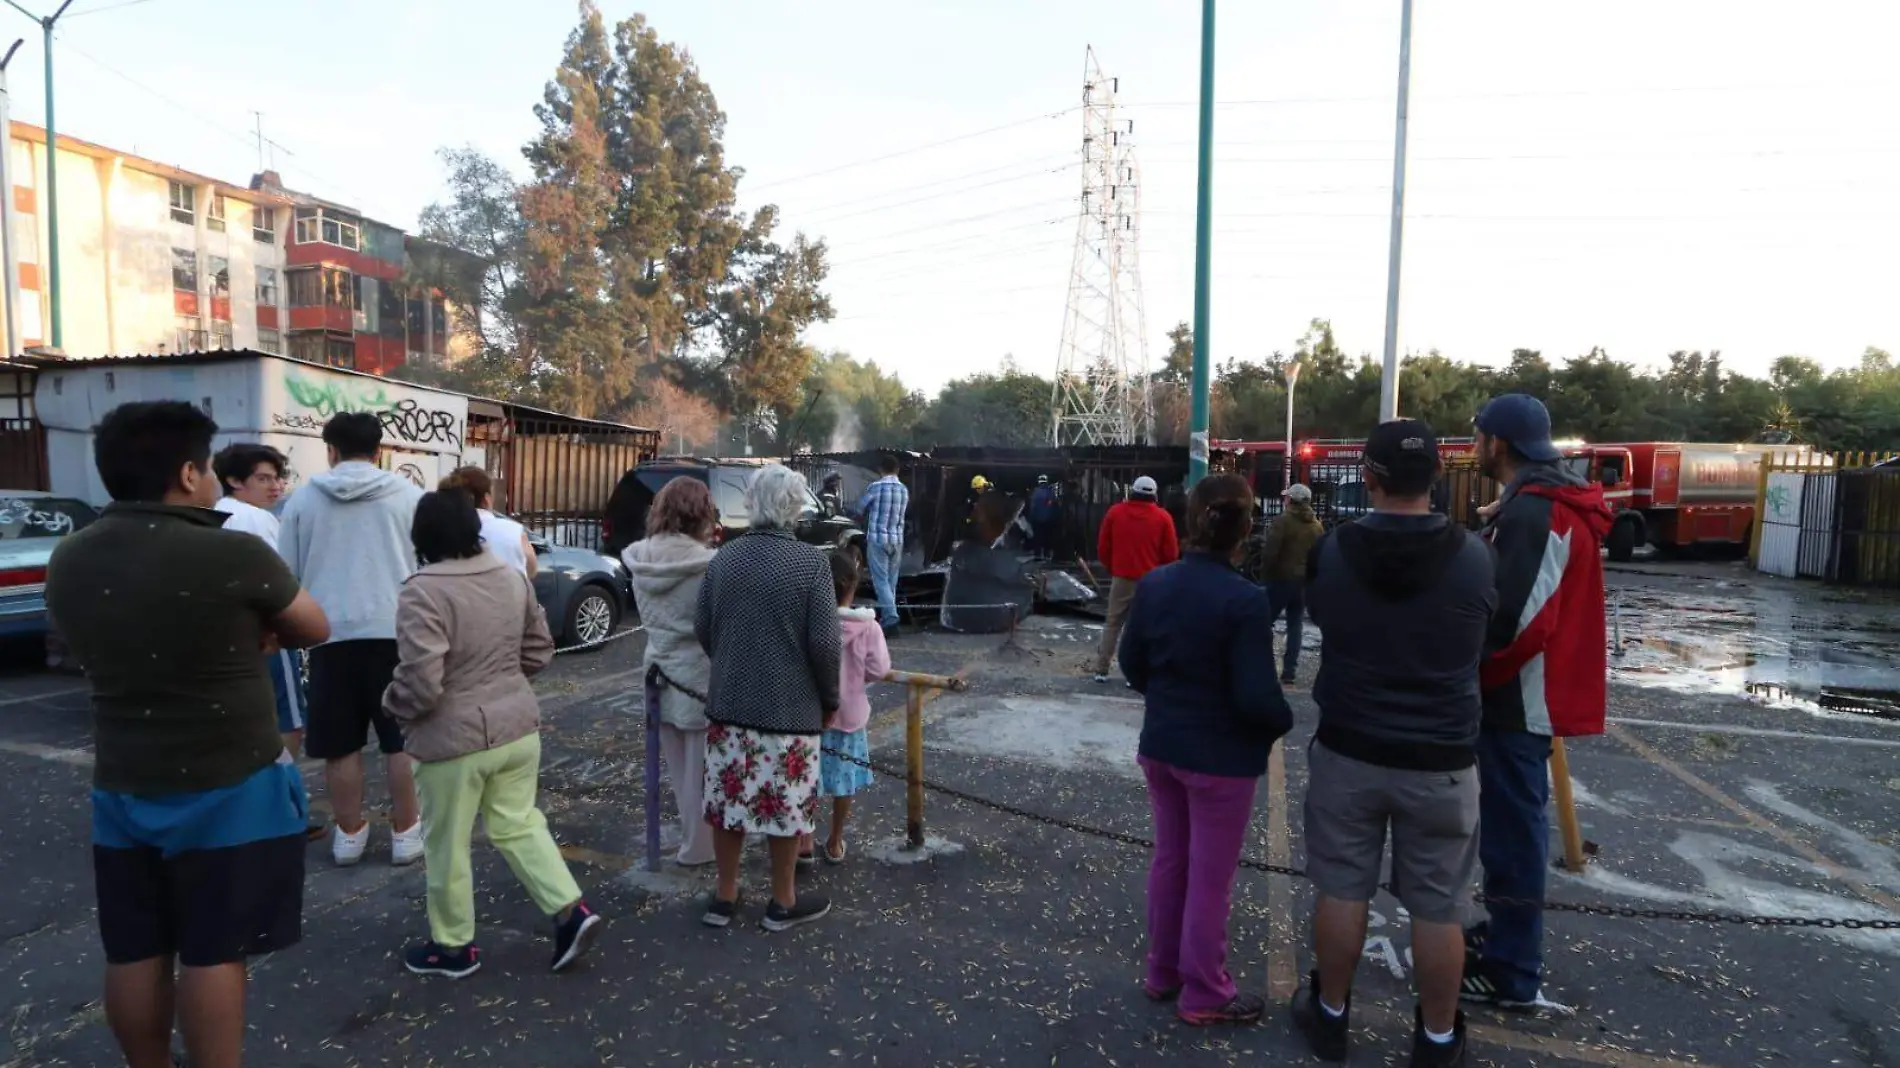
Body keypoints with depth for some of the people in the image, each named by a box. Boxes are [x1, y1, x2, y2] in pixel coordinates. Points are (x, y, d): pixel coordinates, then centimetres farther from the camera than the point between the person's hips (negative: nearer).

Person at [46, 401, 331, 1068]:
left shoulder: (67, 561, -1)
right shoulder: (235, 555, -20)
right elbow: (315, 630, -5)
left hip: (122, 787, 6)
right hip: (230, 789, -6)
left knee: (134, 953, 18)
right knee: (213, 954, 5)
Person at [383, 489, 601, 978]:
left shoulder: (423, 592, -19)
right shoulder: (513, 577, 2)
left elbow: (420, 684, -23)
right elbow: (539, 651, 10)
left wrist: (391, 703, -3)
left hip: (455, 739, -6)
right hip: (518, 726, 6)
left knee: (446, 845, 12)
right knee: (517, 824, 19)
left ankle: (453, 946, 27)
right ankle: (571, 910, 12)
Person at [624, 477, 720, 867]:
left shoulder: (642, 560, -1)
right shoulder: (707, 565, -22)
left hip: (661, 671, 7)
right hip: (700, 677, -6)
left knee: (677, 768, 20)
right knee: (700, 770, 10)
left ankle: (692, 837, 37)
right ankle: (698, 846, 23)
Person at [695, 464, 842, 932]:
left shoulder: (724, 557, 0)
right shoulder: (811, 562, -14)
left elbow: (702, 627, 6)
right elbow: (824, 642, -14)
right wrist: (830, 698, 0)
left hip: (728, 701, 4)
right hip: (791, 705, -4)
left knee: (729, 798, 14)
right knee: (785, 804, 9)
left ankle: (724, 896, 28)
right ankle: (783, 902, 23)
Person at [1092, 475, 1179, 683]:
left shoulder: (1115, 512, -1)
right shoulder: (1163, 517, -6)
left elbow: (1102, 548, 4)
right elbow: (1171, 554, -2)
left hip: (1121, 578, 2)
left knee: (1112, 625, 11)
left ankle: (1101, 670, 12)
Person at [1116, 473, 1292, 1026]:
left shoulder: (1153, 583, -4)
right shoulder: (1246, 600, -22)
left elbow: (1131, 666, 5)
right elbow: (1257, 698, -21)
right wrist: (1291, 723, -1)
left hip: (1160, 744, 6)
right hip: (1220, 756, -6)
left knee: (1169, 860, 21)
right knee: (1211, 877, 10)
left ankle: (1163, 973, 37)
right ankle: (1204, 994, 27)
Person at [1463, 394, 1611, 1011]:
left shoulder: (1531, 512, -20)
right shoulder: (1549, 505, 13)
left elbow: (1519, 620, -26)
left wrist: (1469, 676, -13)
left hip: (1518, 700, -10)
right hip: (1529, 696, 10)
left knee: (1513, 828, -1)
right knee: (1511, 823, 20)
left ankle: (1513, 976, 10)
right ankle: (1503, 936, 35)